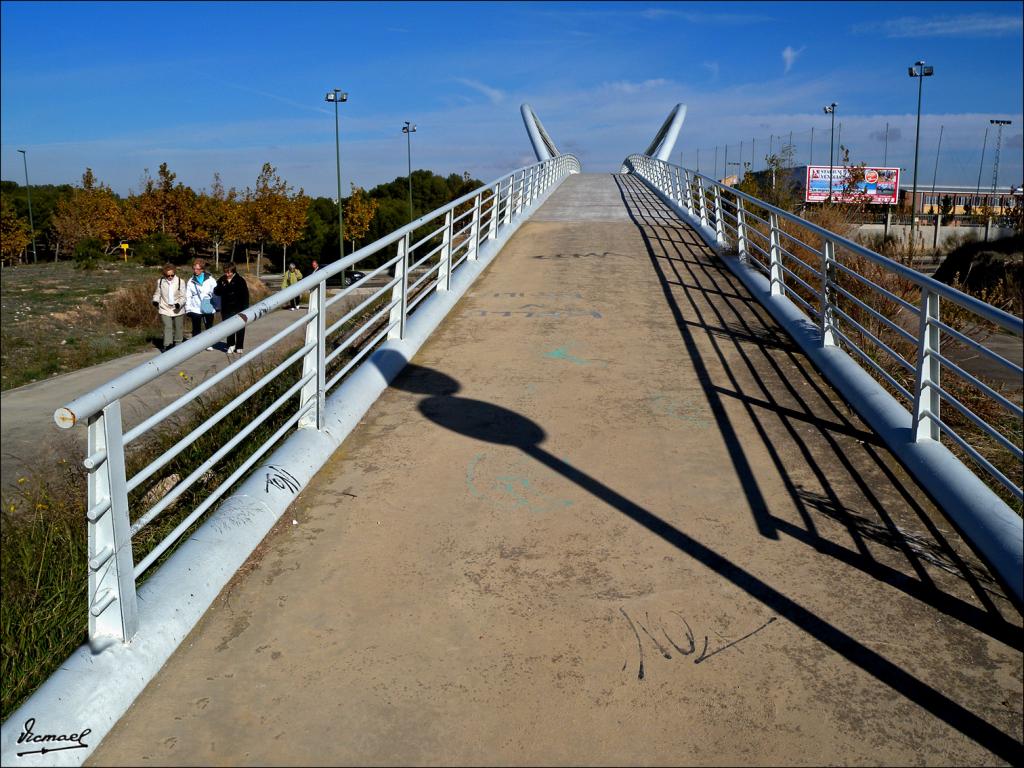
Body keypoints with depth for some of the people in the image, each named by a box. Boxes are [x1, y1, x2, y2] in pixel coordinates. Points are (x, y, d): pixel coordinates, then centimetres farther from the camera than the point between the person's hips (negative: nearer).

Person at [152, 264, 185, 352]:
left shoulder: (180, 281, -8)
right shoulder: (160, 281, -2)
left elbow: (183, 296, -7)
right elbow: (157, 293, 11)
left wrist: (179, 303, -25)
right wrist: (155, 301, -9)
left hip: (178, 309, 0)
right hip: (165, 309, 0)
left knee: (178, 327, 13)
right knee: (167, 327, -11)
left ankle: (177, 344, 29)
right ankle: (167, 345, -9)